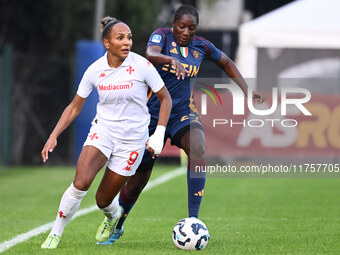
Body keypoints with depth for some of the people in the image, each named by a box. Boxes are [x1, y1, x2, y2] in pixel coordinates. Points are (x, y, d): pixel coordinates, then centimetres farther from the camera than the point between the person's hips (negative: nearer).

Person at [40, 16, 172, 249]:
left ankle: (113, 216, 42)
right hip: (103, 130, 1)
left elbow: (165, 99, -1)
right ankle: (56, 233, -6)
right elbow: (74, 107, 6)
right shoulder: (95, 70, -5)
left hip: (133, 138, -1)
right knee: (80, 183, -24)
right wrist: (54, 136, -3)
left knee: (103, 199, 3)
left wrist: (159, 134, -10)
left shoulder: (142, 66, -12)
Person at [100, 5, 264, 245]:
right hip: (153, 114, -2)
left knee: (198, 151, -32)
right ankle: (116, 227, 33)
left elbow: (226, 63, 21)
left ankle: (193, 220, -29)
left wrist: (246, 90, 12)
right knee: (137, 182, 5)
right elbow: (150, 54, -31)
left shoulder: (202, 46, 2)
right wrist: (171, 59, -51)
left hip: (184, 112, 2)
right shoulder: (162, 36, -8)